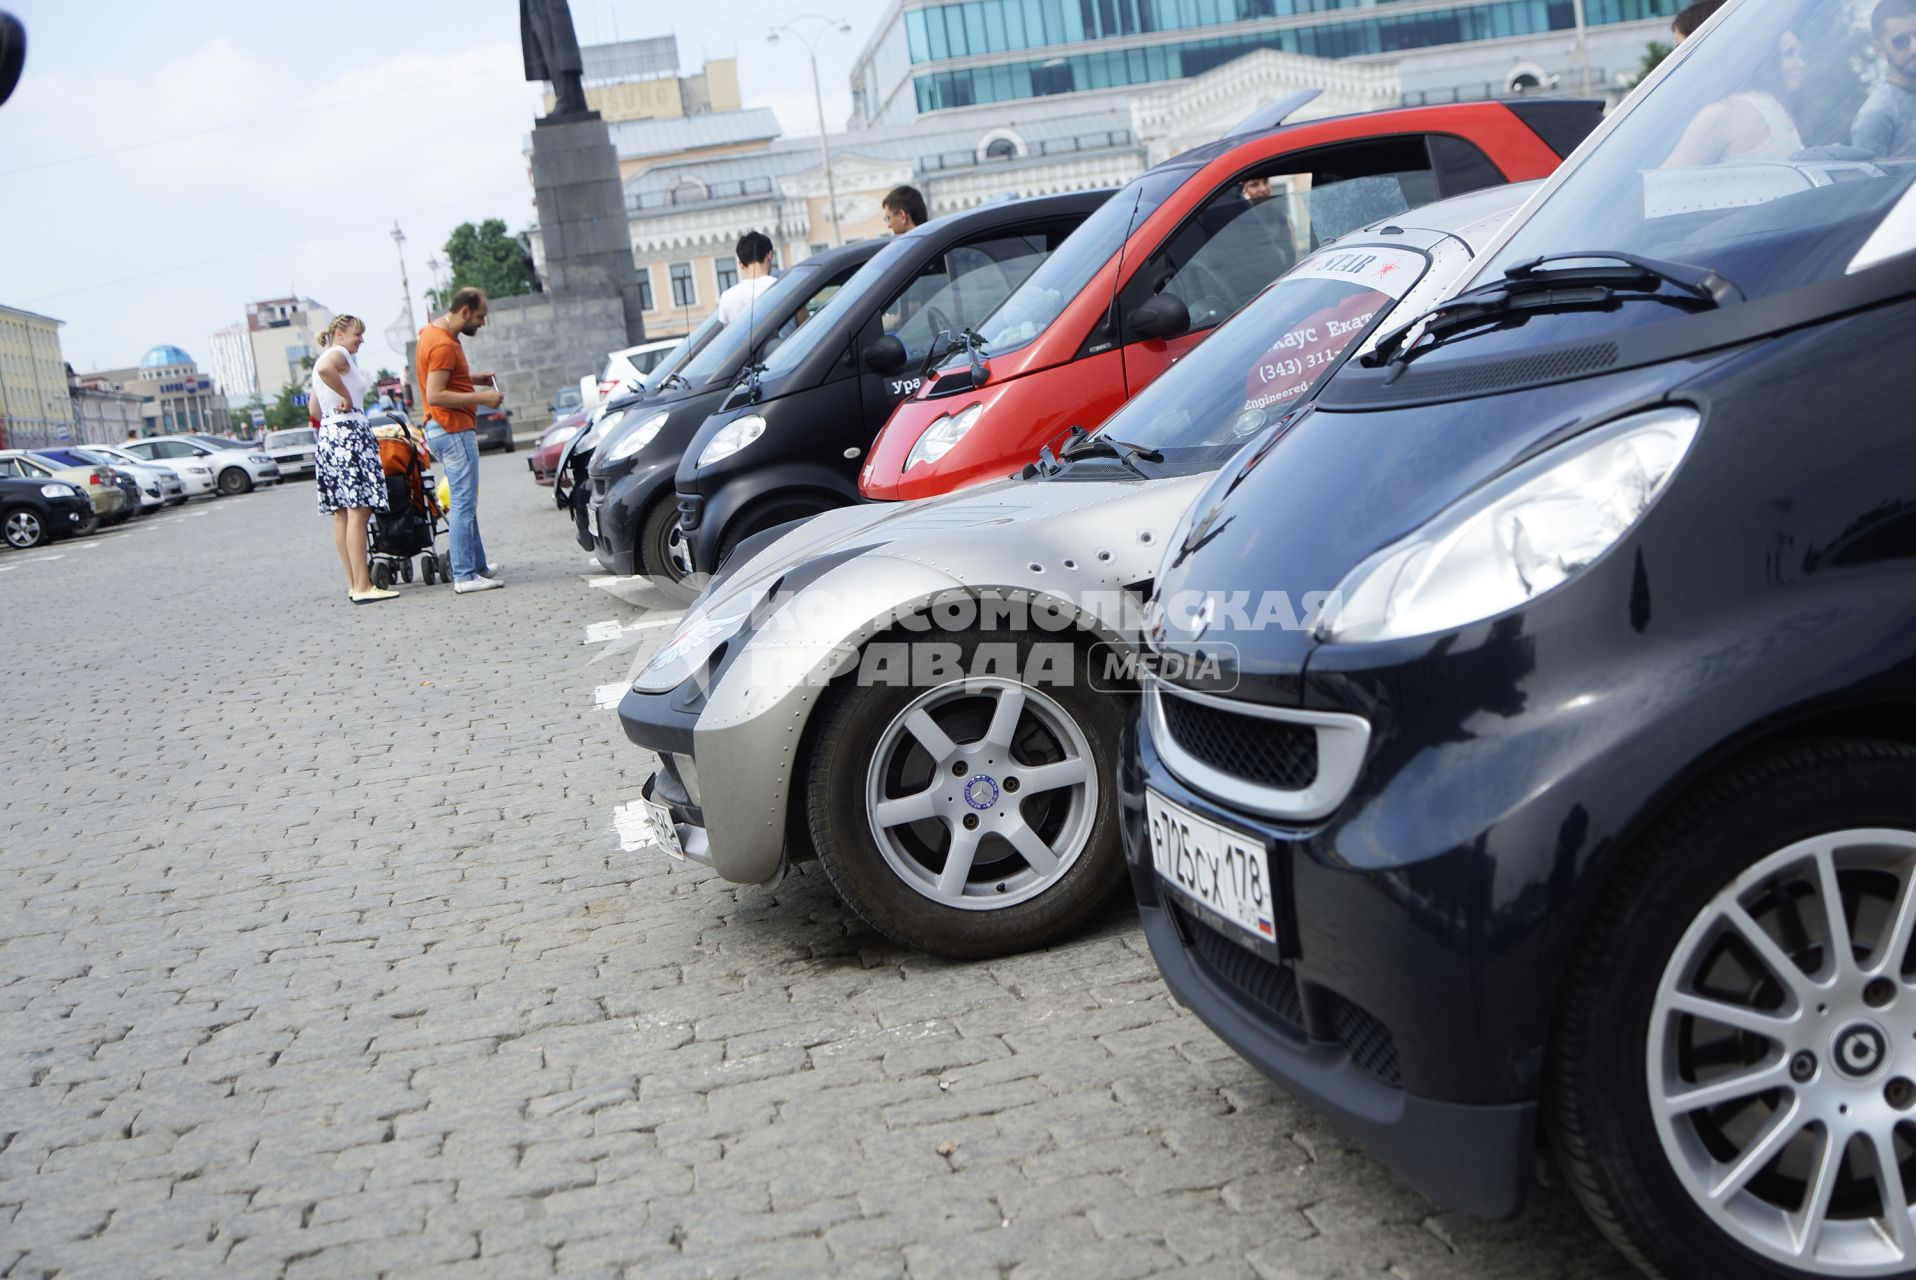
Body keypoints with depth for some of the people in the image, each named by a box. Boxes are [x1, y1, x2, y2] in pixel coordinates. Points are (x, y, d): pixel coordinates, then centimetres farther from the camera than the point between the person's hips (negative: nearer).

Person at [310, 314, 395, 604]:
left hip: (326, 436, 10)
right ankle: (362, 587, -17)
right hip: (349, 432, -10)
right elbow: (324, 369, -30)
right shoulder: (339, 354, -5)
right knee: (358, 511, -13)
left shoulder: (324, 358, 24)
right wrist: (347, 398, -19)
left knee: (342, 514, 9)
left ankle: (354, 584, 12)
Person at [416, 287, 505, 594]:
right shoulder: (444, 344, -19)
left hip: (440, 429, 11)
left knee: (465, 502, 16)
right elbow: (435, 395, -24)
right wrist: (480, 397, -20)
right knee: (464, 504, -9)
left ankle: (479, 565, 24)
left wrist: (472, 378, 13)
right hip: (453, 430, -11)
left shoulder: (433, 331, 14)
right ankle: (465, 575, -8)